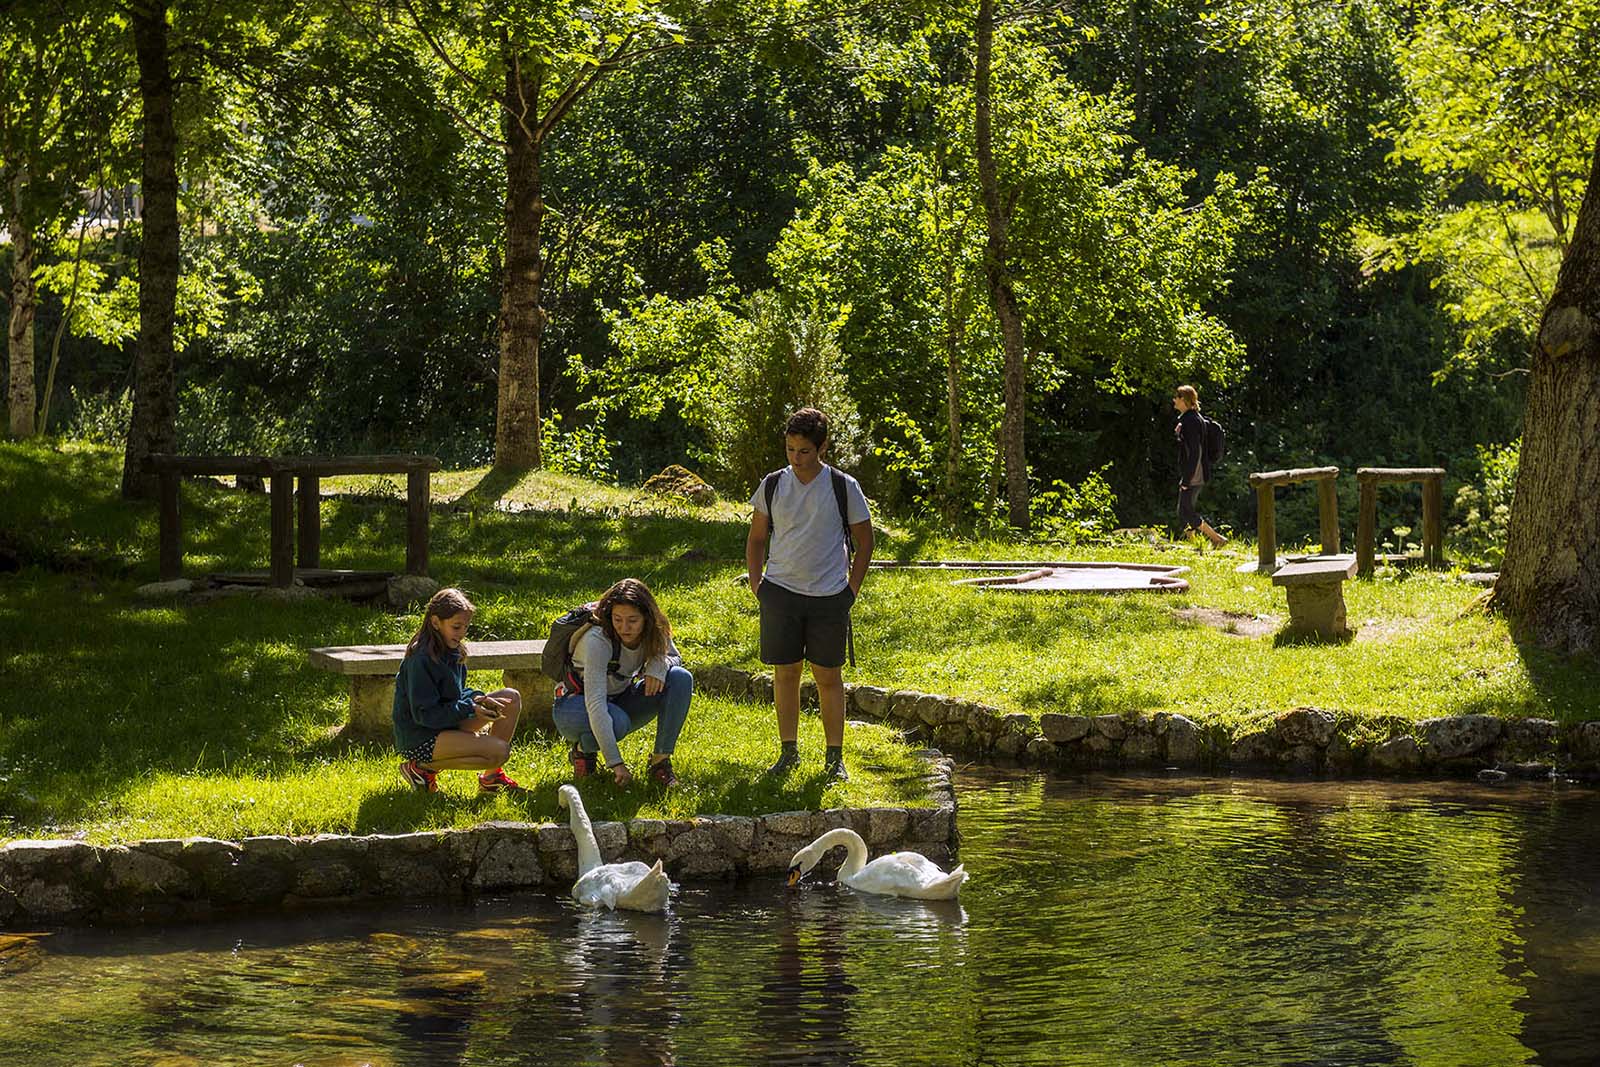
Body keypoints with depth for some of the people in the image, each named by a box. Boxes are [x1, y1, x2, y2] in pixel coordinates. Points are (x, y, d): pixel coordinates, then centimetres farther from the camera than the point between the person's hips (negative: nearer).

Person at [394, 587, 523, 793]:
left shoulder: (452, 651, 7)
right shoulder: (422, 659, -21)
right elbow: (424, 714, -21)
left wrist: (476, 698, -8)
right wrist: (471, 708, -25)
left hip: (447, 724, 9)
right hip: (419, 741, -9)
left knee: (511, 699, 3)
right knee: (499, 751, -24)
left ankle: (491, 777, 7)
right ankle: (423, 769, -10)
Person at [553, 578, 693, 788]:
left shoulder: (653, 632, -16)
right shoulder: (597, 640, -32)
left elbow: (675, 657, 4)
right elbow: (595, 703, -39)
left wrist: (659, 664, -24)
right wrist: (615, 763, -45)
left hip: (620, 701, 5)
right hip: (575, 705, -5)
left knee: (681, 679, -18)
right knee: (618, 721, -39)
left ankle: (661, 761, -14)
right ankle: (584, 749, -5)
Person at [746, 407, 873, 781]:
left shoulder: (844, 487, -2)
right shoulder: (773, 485, 4)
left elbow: (864, 543, 6)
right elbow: (756, 539, 14)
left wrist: (851, 591, 0)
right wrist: (756, 584, 5)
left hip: (829, 596, -2)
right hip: (780, 592, 2)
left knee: (829, 677, 2)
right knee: (785, 673, 5)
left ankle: (835, 757, 10)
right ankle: (788, 751, 15)